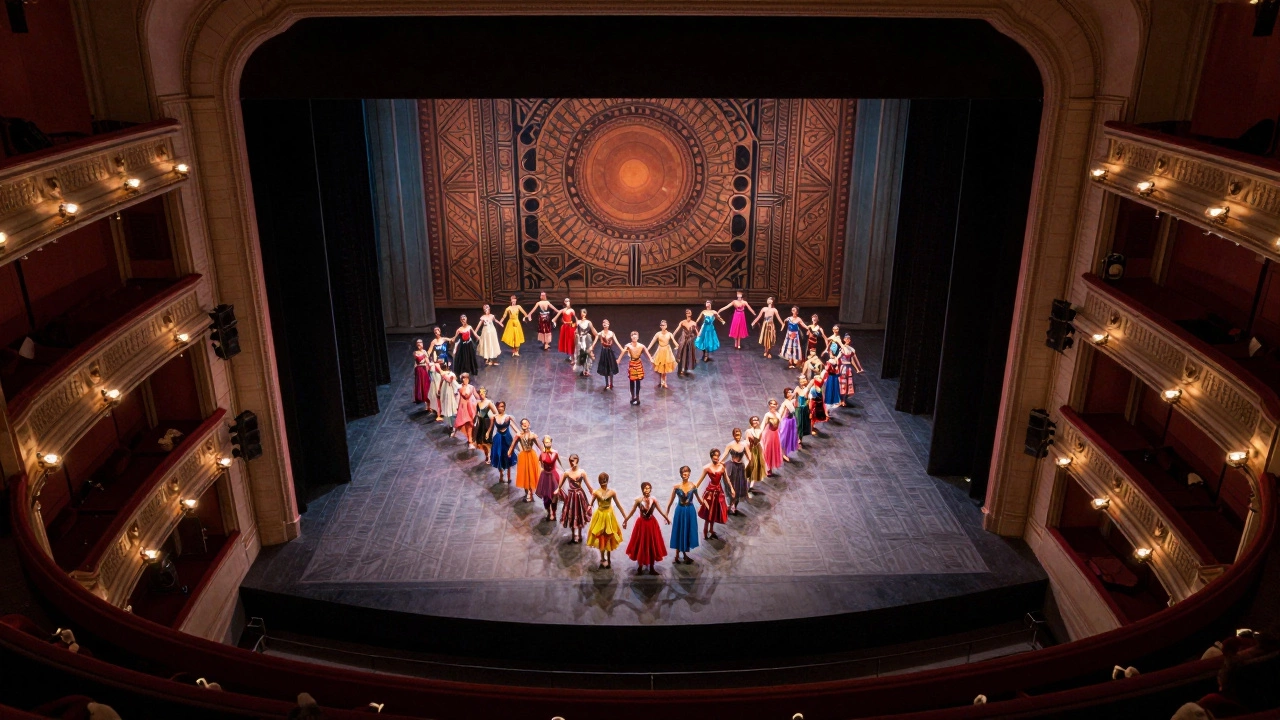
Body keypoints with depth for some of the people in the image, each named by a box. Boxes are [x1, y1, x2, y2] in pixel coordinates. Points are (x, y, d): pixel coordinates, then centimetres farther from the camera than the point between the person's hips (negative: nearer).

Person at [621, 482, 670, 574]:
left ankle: (651, 568, 17)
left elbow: (660, 510, 7)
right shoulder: (638, 500, -9)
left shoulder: (653, 499, -5)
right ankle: (640, 567, 18)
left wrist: (667, 518, 14)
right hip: (642, 523, -2)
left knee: (652, 545, 7)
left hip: (651, 524, 2)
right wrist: (625, 520, 2)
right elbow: (632, 512, 0)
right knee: (641, 545, 5)